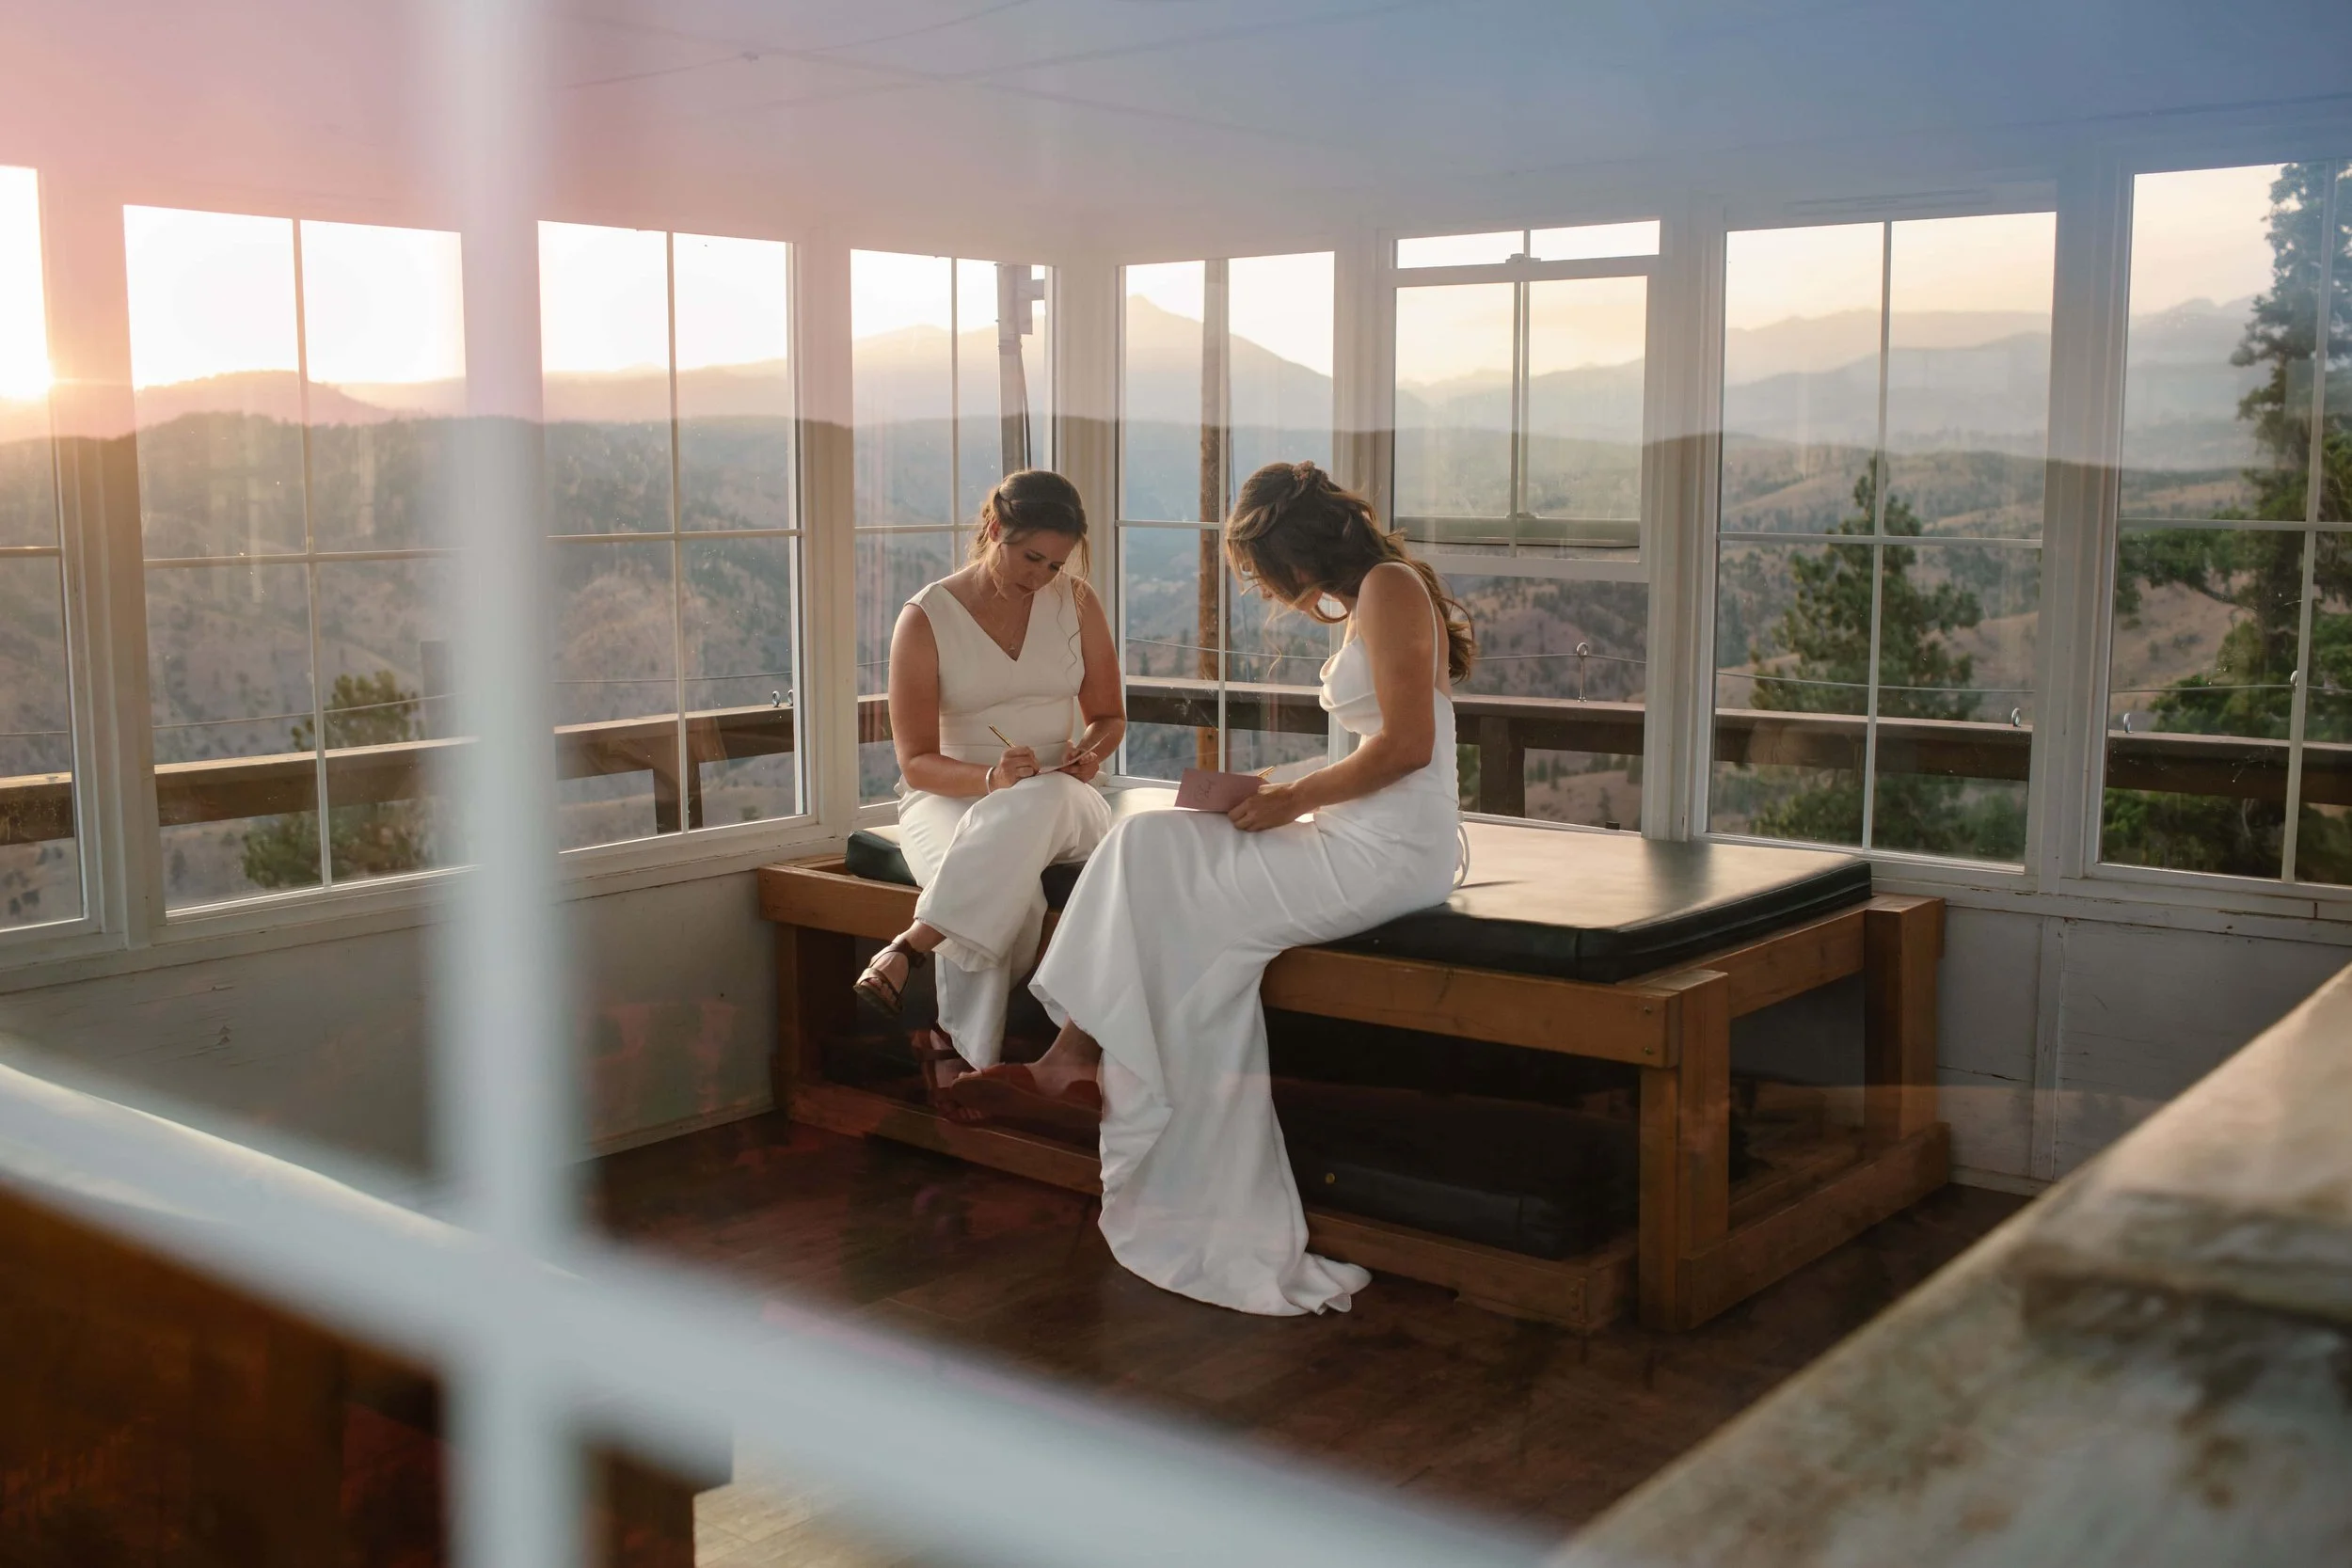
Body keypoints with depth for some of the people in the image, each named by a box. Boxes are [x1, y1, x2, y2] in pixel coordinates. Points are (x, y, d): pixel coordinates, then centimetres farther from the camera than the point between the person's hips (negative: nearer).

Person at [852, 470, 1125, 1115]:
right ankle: (962, 1052, -33)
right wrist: (990, 778, -27)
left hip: (1060, 800, 2)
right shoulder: (925, 619, -3)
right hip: (950, 797, -2)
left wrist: (1090, 752, -10)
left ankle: (912, 945, -41)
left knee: (1035, 805, -41)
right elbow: (916, 763, -6)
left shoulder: (1077, 603, 6)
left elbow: (1109, 716, 15)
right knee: (1004, 886, -41)